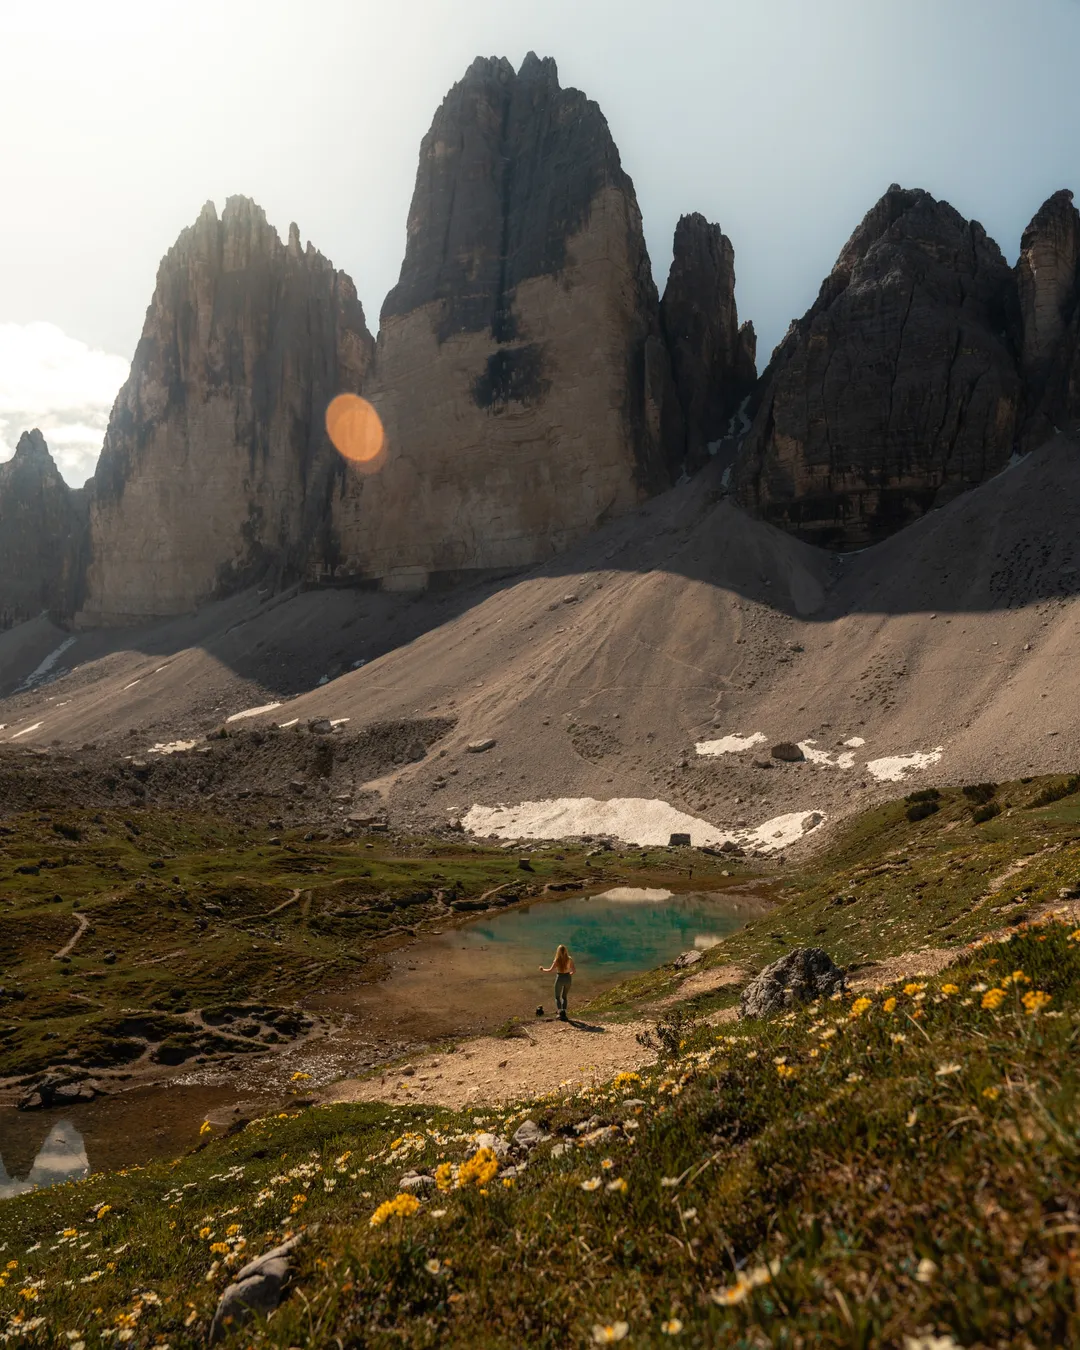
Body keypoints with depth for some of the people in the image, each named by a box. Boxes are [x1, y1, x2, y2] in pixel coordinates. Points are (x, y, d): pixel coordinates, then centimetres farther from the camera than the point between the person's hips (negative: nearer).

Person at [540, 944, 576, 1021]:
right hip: (567, 978, 3)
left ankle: (560, 1012, -2)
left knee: (557, 997, 15)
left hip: (559, 978, -3)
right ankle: (564, 1012, 6)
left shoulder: (557, 960, -12)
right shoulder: (569, 959, -5)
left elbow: (550, 970, -14)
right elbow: (573, 970, 0)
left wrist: (543, 969, 4)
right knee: (564, 997, 20)